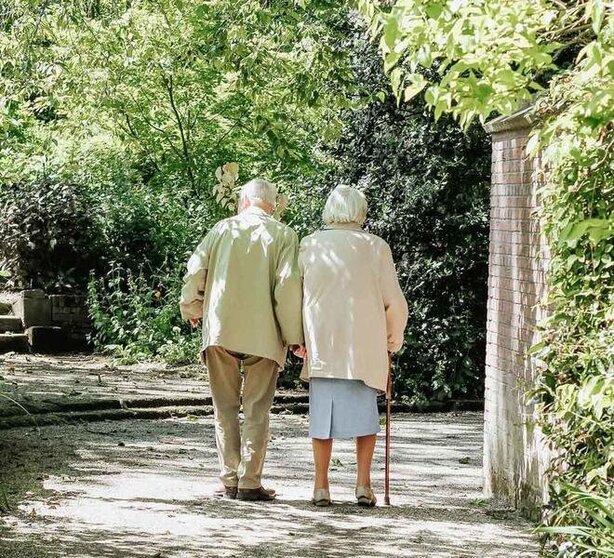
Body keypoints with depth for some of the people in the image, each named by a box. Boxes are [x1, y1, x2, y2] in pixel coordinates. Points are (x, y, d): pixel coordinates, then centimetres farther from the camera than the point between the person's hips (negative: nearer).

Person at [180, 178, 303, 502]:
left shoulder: (224, 228, 7)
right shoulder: (283, 235, 1)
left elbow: (195, 270, 3)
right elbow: (288, 284, -9)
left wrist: (192, 309, 20)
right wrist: (293, 335, -4)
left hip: (219, 330, 2)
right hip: (263, 333, -1)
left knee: (225, 408, 9)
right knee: (256, 410, 3)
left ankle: (229, 481, 6)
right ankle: (249, 483, -1)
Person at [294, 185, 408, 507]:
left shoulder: (310, 246, 1)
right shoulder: (375, 247, -1)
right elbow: (394, 301, 1)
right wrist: (394, 338, 17)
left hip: (320, 344, 1)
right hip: (365, 345, -1)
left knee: (322, 412, 7)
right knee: (364, 412, 9)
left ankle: (321, 486, 5)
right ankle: (363, 484, 3)